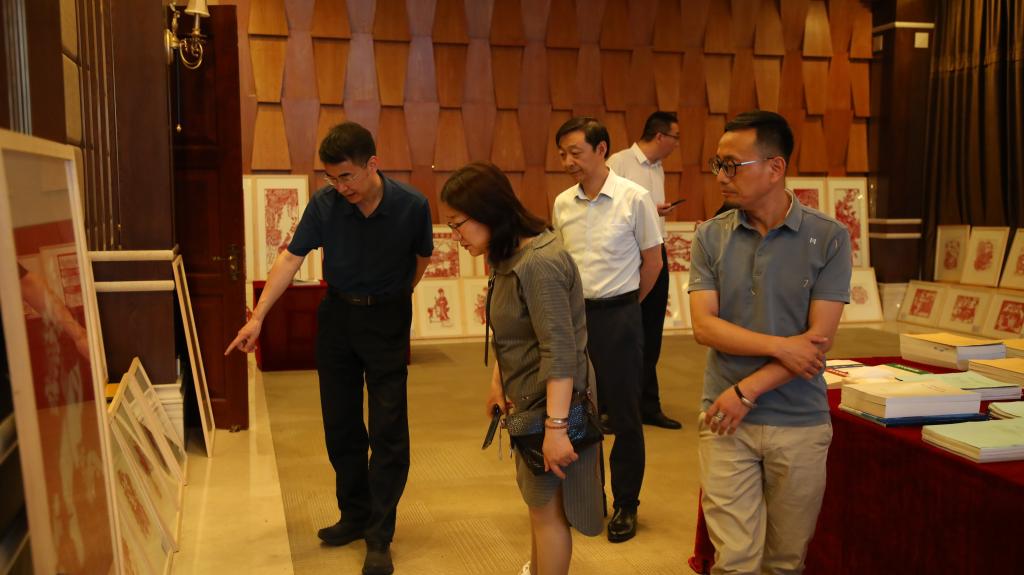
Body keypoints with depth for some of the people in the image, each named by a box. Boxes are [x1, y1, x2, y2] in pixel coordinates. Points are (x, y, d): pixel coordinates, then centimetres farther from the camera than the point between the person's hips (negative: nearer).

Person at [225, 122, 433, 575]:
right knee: (340, 424, 11)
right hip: (337, 315, 3)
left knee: (388, 429, -3)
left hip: (387, 318, -3)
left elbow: (422, 257, 2)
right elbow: (292, 256, -10)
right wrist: (258, 316, -17)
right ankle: (354, 515, 29)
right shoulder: (325, 202, -12)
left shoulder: (411, 205, -17)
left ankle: (379, 536, 7)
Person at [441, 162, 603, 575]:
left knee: (547, 506, 5)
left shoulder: (538, 264, -25)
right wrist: (499, 381, 10)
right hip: (528, 396, 10)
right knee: (535, 494, 25)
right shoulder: (512, 257, 4)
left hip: (553, 400, -10)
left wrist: (555, 427, -28)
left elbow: (560, 352, -28)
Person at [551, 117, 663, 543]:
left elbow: (652, 262, -1)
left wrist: (620, 307, 6)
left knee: (623, 415, 5)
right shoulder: (562, 204, 4)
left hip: (617, 317, -4)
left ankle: (625, 505, 20)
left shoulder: (633, 198, -9)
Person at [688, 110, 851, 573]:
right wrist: (781, 347, -16)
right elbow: (704, 326, -6)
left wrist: (746, 391, -14)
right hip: (727, 419, 1)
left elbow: (819, 338, -11)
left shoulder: (828, 238, -5)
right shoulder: (711, 236, 0)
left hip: (801, 421, 0)